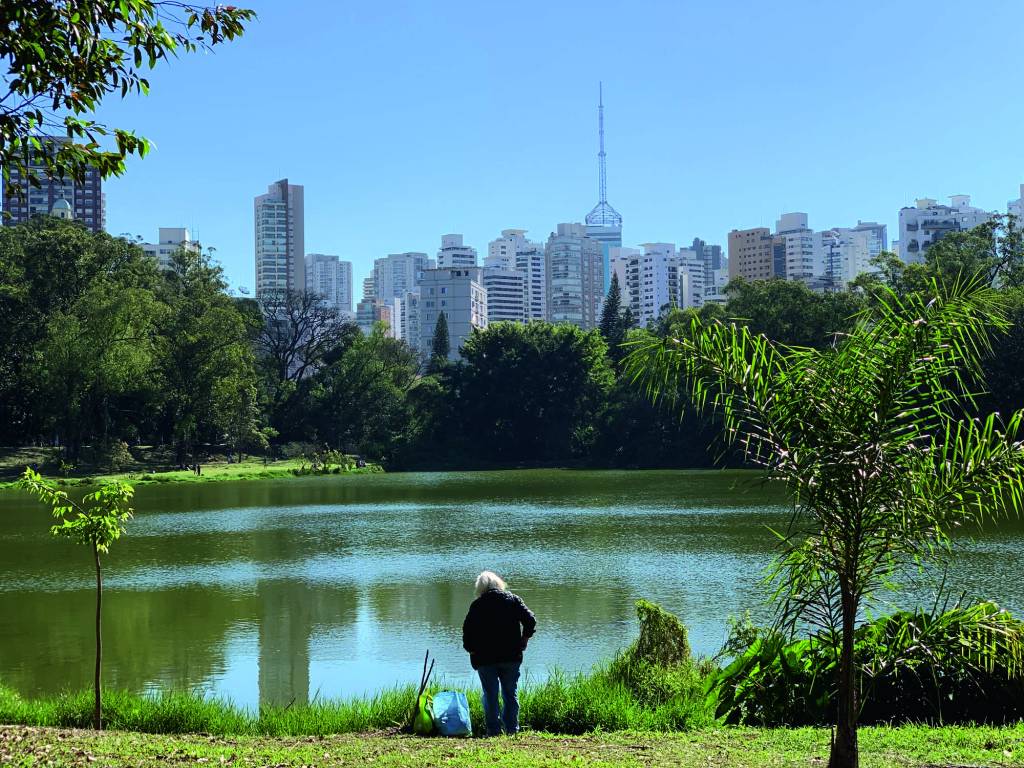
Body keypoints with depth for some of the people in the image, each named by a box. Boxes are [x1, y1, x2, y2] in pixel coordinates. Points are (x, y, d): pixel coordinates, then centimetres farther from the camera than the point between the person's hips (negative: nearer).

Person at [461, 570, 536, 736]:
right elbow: (530, 620, -2)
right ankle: (512, 728, 9)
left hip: (485, 658, -2)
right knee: (510, 693, 11)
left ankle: (493, 729, -2)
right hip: (511, 656, 2)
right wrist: (524, 639, 8)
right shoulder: (513, 600, 4)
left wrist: (471, 648, 9)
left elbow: (467, 629, -2)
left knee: (490, 695, 2)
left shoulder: (477, 605, -2)